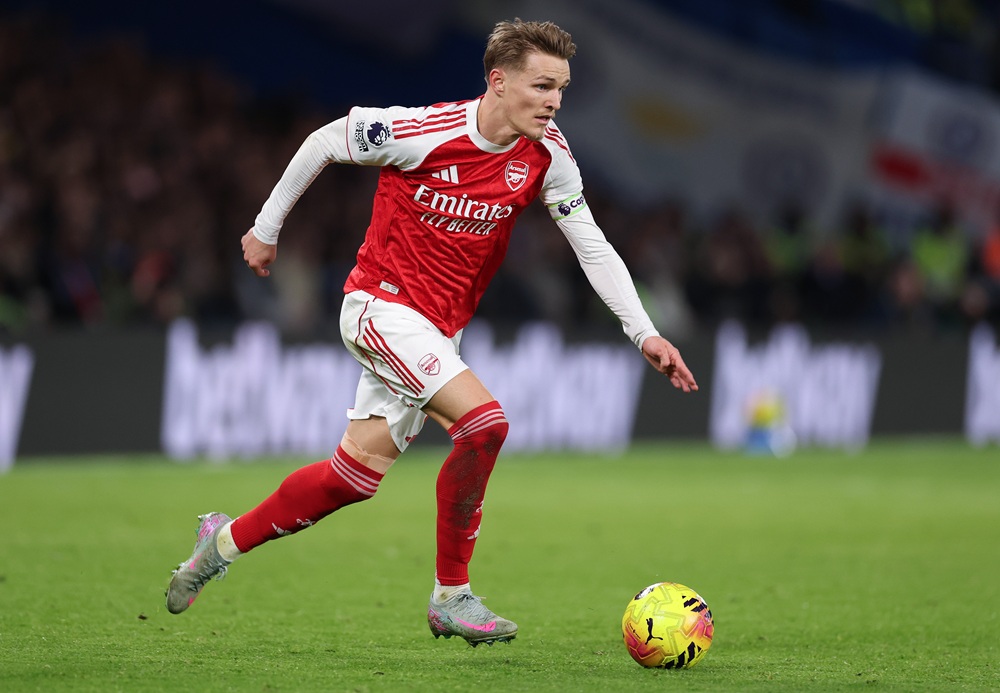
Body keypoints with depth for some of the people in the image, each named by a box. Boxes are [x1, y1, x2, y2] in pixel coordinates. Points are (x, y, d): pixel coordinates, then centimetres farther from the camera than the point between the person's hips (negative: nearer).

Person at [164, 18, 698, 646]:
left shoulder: (547, 156, -6)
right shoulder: (422, 132, -20)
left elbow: (593, 247, 1)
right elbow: (323, 143, -4)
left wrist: (645, 333, -8)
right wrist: (267, 228, 6)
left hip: (439, 329, 7)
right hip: (382, 304, -7)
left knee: (358, 471, 9)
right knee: (484, 422, -24)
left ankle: (226, 541, 29)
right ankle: (451, 596, -11)